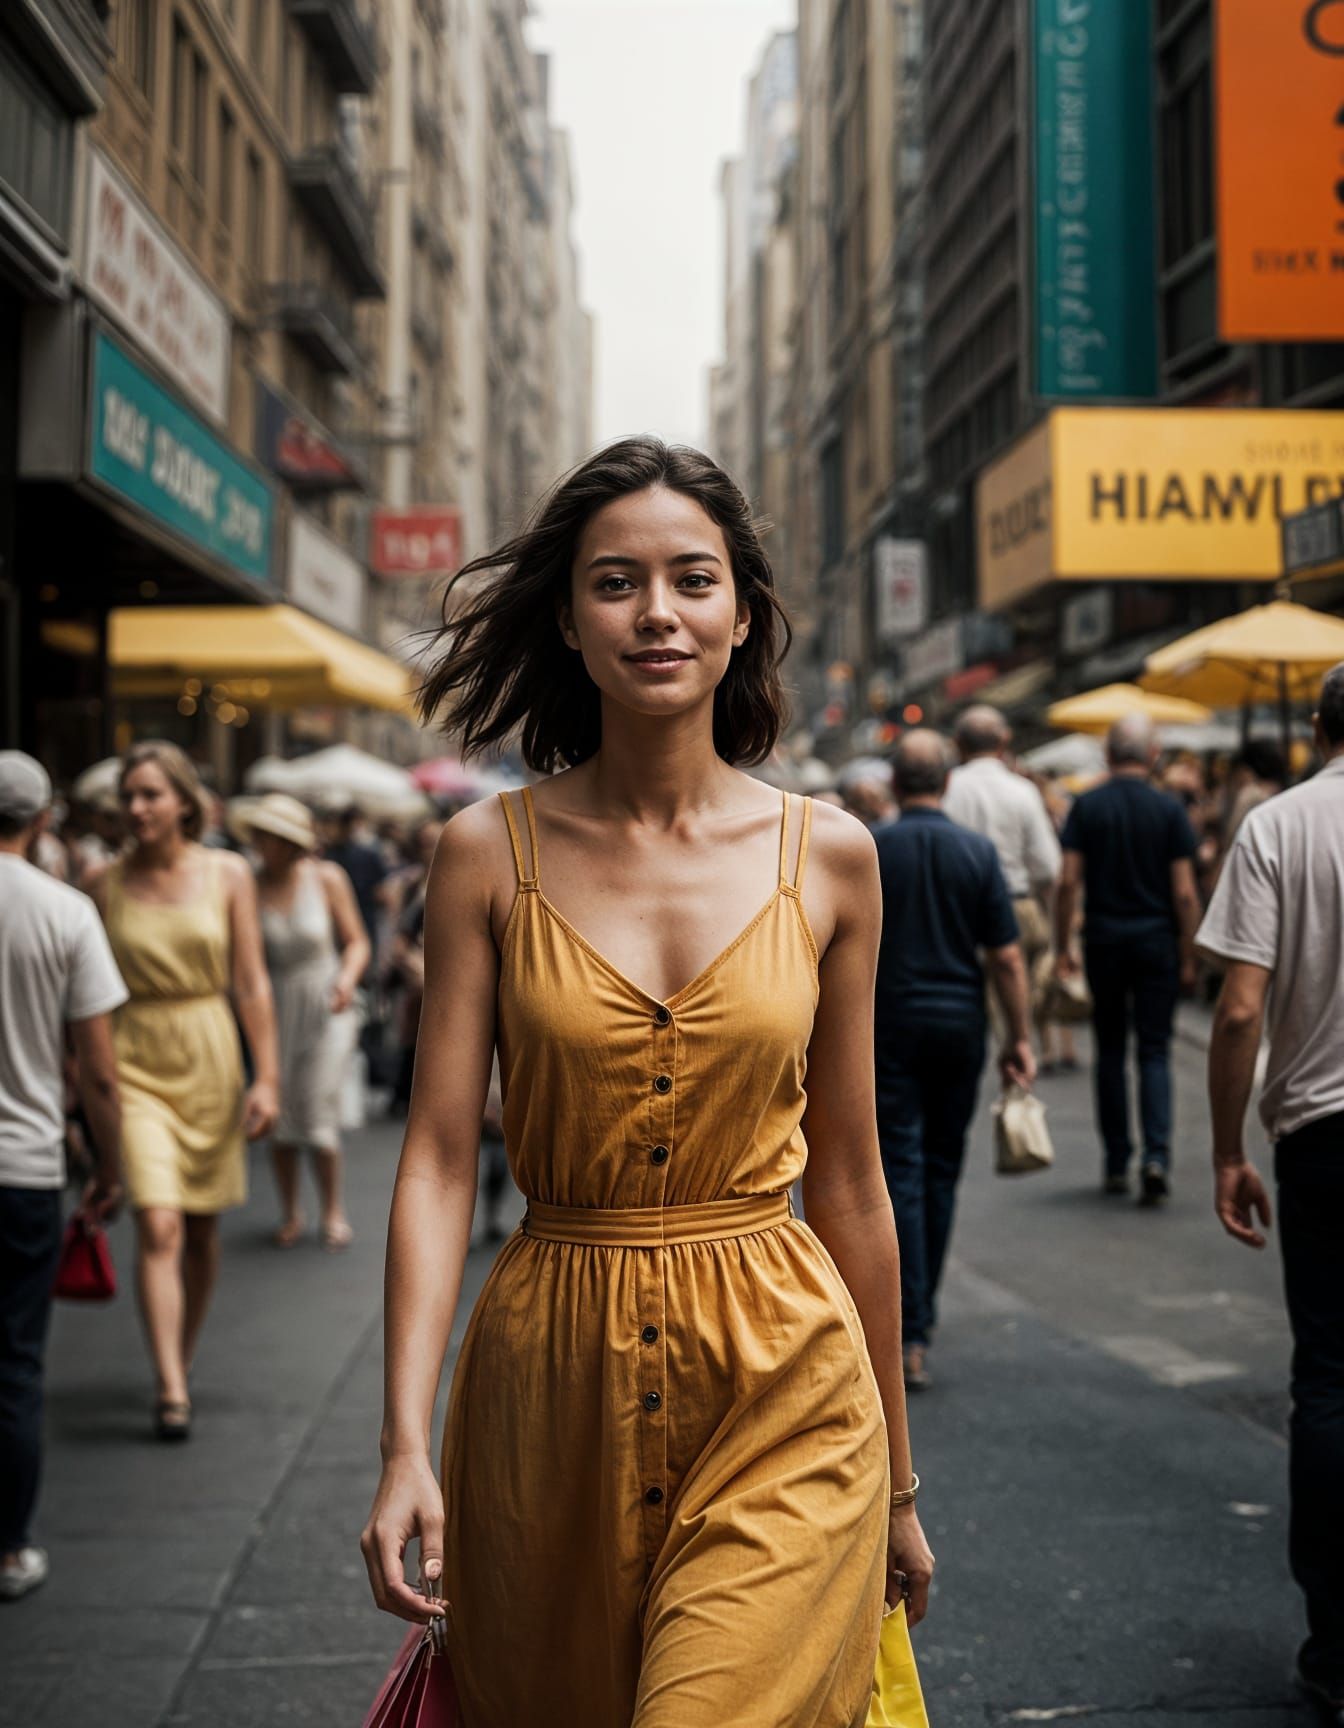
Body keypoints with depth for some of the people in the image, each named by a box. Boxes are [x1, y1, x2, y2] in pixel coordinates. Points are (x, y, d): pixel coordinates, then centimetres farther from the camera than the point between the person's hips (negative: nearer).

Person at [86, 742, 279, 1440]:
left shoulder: (227, 874, -1)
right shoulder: (107, 884, -1)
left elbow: (252, 984, 0)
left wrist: (266, 1076, -3)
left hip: (209, 1056, 1)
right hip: (136, 1061, -1)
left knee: (202, 1227, 12)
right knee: (158, 1225, -13)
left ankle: (184, 1356, 33)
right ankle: (171, 1389, -12)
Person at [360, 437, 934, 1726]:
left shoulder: (829, 857, -1)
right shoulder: (489, 856, -3)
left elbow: (848, 1183, 5)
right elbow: (438, 1159, -5)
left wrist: (896, 1478, 10)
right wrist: (406, 1444, -15)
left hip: (784, 1390, 0)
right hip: (551, 1388, 1)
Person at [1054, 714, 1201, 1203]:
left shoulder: (1087, 806, -1)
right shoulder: (1169, 809, -3)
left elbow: (1068, 882, -5)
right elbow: (1184, 893, -5)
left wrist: (1062, 948, 2)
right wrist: (1188, 958, 2)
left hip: (1103, 941, 1)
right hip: (1156, 941, -1)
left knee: (1110, 1051, 10)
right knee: (1154, 1051, 3)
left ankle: (1116, 1163, 14)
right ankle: (1156, 1154, -14)